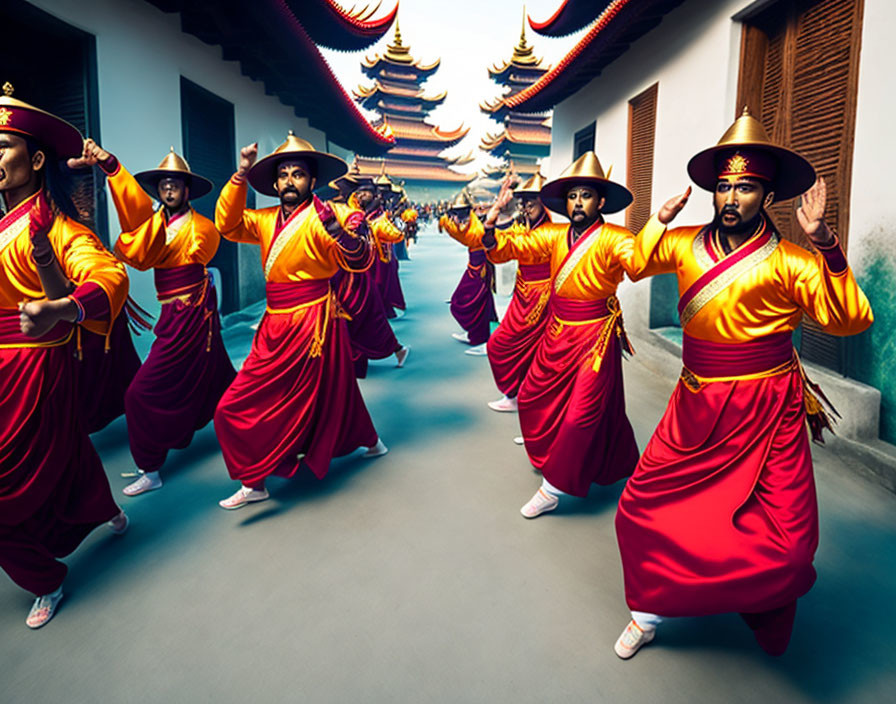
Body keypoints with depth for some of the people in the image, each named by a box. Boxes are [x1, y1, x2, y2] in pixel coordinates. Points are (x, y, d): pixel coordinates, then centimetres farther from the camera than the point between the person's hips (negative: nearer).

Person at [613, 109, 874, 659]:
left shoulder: (787, 261, -8)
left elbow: (850, 319, -16)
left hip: (766, 415, -3)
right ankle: (652, 610, 26)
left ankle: (764, 616, 33)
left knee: (787, 546, -3)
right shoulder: (687, 244, 4)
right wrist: (661, 219, 7)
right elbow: (637, 263, 22)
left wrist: (824, 243, -24)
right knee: (641, 508, 2)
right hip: (696, 408, 4)